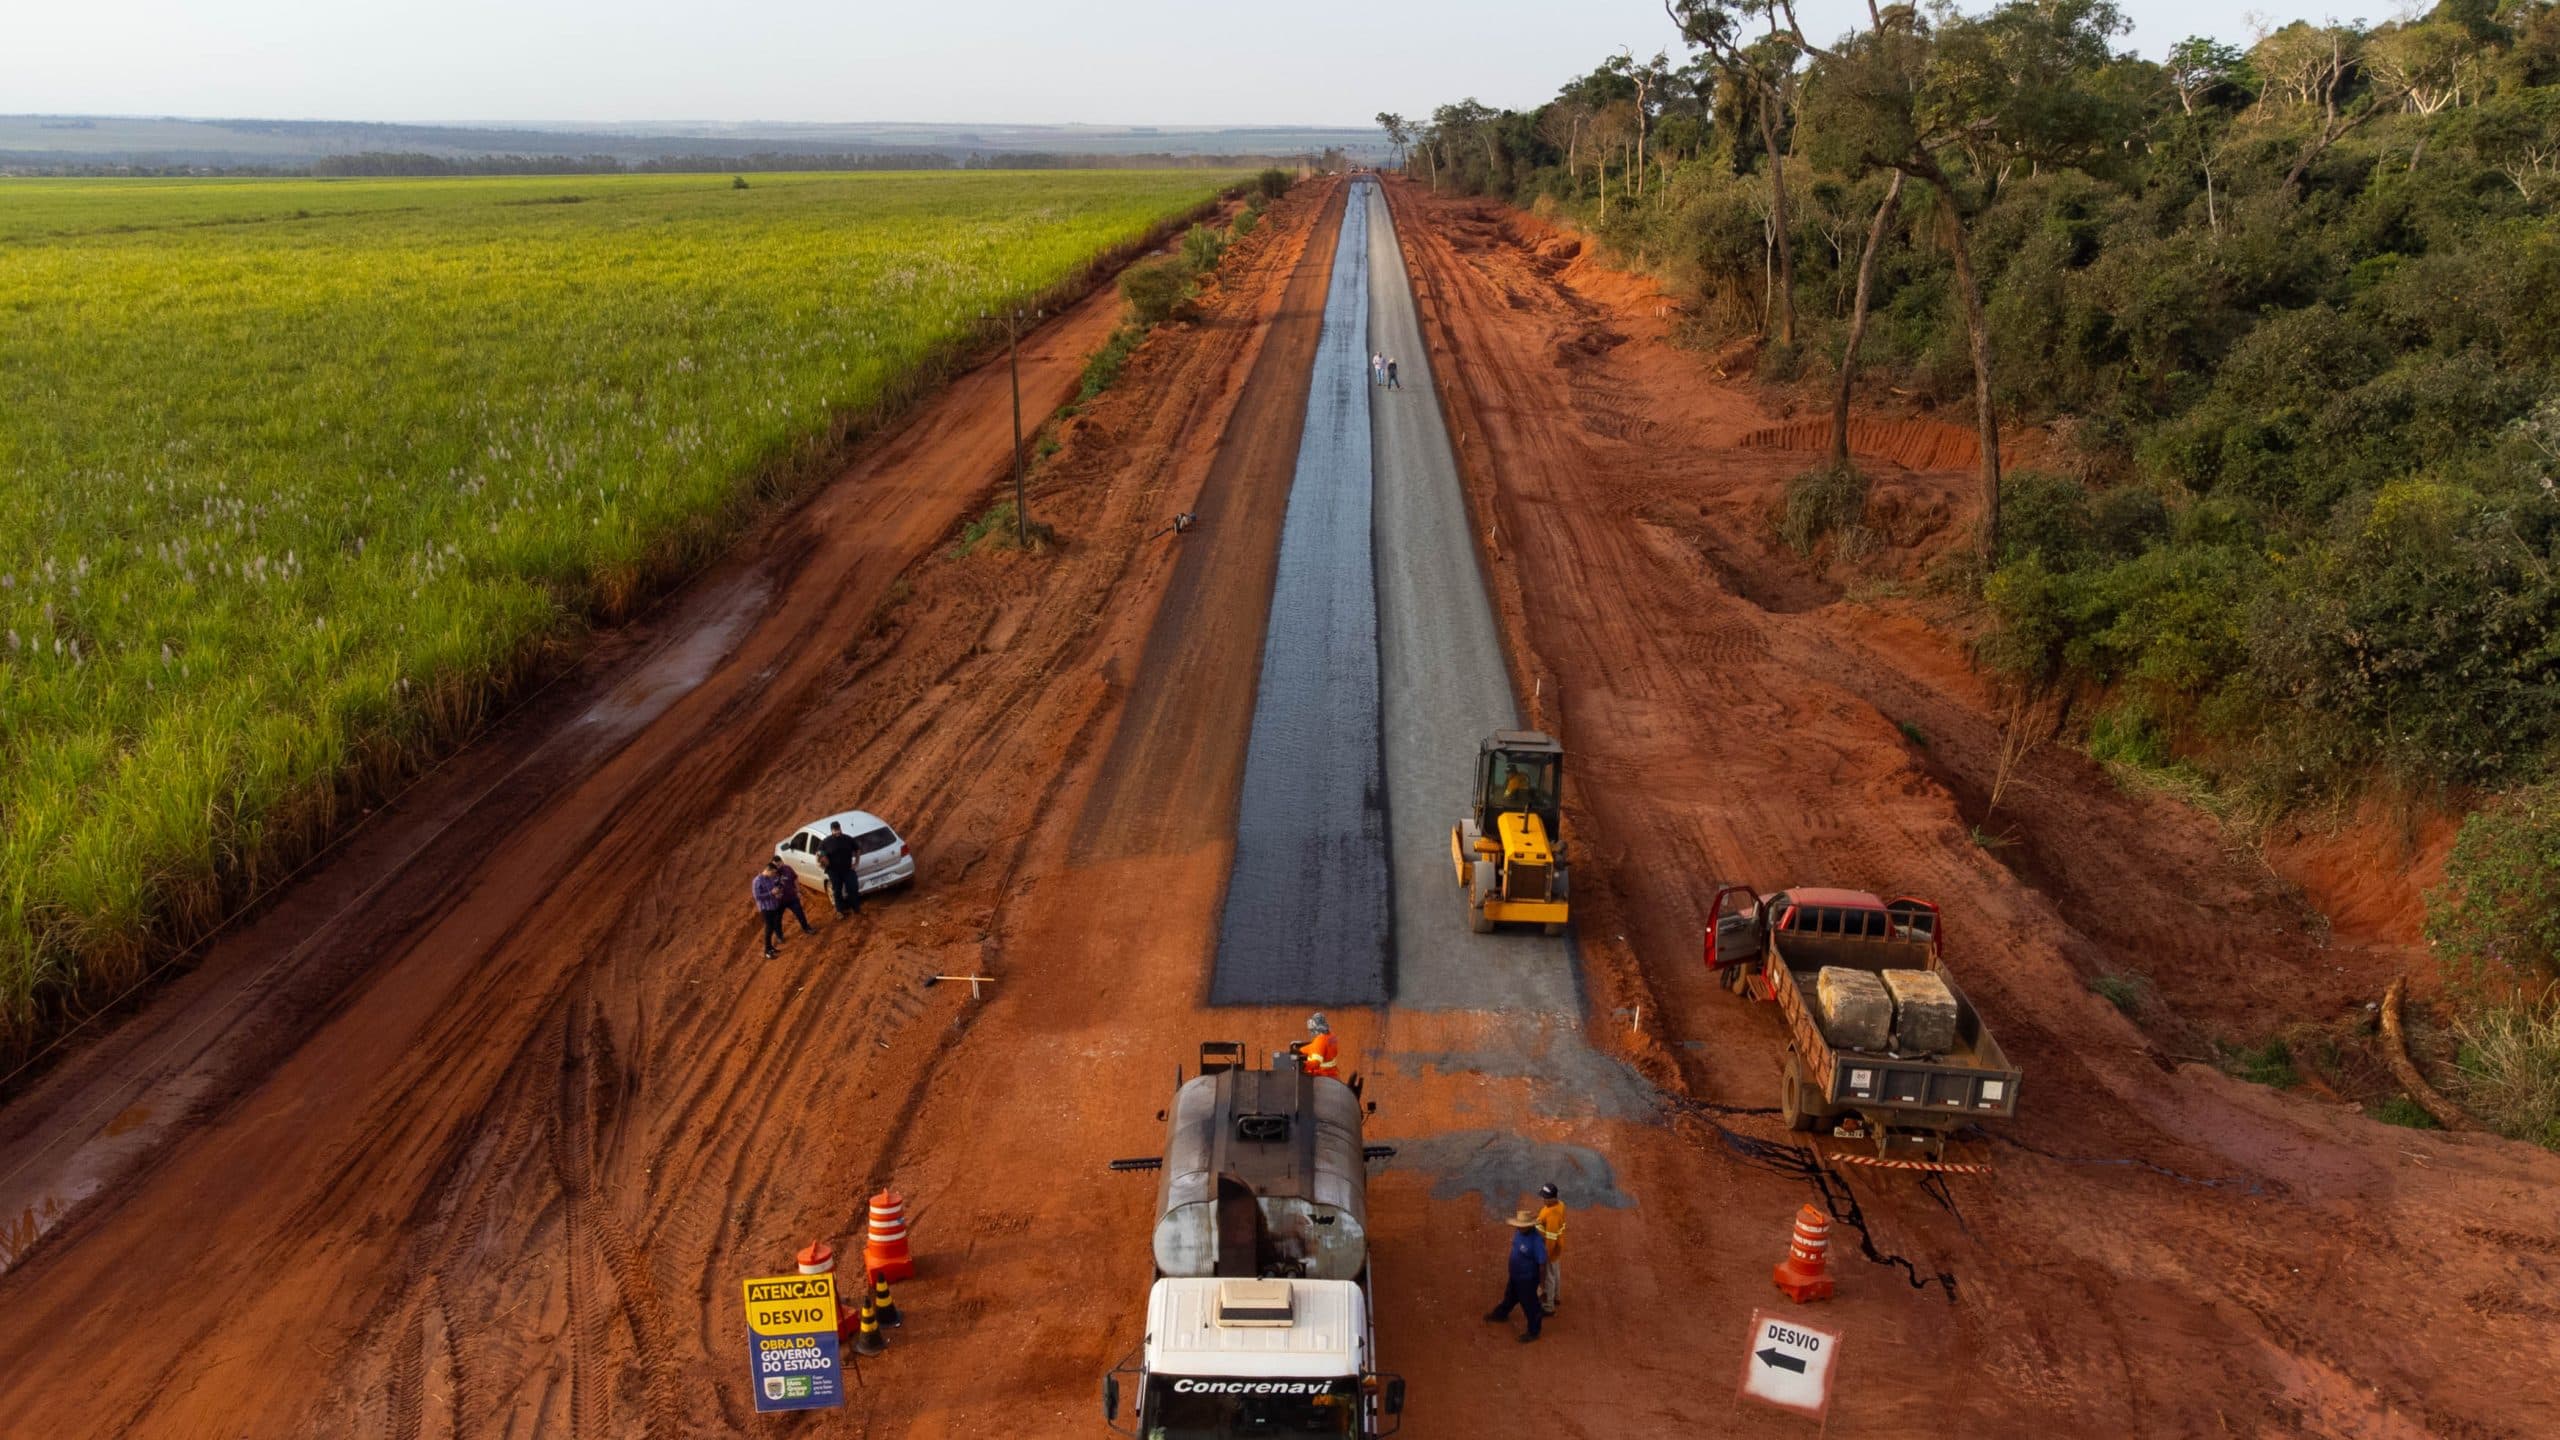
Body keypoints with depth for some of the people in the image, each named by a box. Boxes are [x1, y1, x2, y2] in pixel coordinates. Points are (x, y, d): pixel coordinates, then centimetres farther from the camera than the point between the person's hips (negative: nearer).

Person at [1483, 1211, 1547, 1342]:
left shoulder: (1536, 1241, -36)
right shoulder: (1519, 1232, -10)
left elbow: (1542, 1264, -27)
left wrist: (1540, 1283, -17)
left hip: (1528, 1278, -8)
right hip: (1515, 1275, 8)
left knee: (1529, 1305, 14)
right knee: (1510, 1297, 32)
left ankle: (1533, 1332, 35)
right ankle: (1500, 1314, 58)